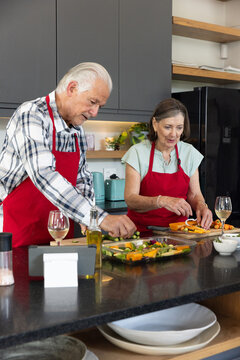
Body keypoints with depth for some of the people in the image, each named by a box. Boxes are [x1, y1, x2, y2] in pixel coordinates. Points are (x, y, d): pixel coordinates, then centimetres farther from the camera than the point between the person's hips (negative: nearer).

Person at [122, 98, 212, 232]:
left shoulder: (190, 152, 3)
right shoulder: (137, 152, -7)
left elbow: (194, 194, 9)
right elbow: (130, 200, -14)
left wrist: (201, 206, -14)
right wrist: (161, 201, -31)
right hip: (143, 230, -2)